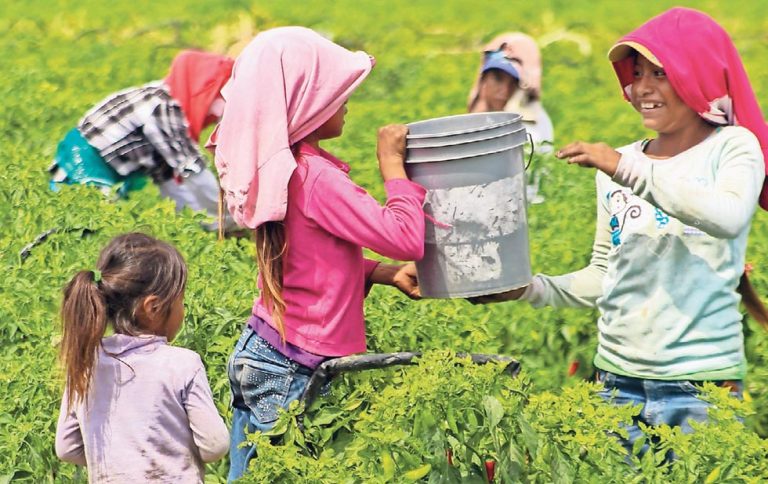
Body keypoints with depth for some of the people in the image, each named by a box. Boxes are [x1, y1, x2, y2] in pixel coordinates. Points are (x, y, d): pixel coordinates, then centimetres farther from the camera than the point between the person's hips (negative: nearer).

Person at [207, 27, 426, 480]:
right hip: (296, 374, -9)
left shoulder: (276, 169, 6)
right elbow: (407, 239, -20)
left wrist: (384, 272, 5)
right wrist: (392, 164, -9)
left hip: (259, 353, 9)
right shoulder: (315, 178, -21)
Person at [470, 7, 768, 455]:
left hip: (702, 383, -4)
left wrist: (629, 170, -23)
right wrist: (530, 289, 0)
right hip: (618, 379, 4)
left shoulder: (732, 147, -3)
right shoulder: (617, 167, 10)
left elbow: (728, 218, -24)